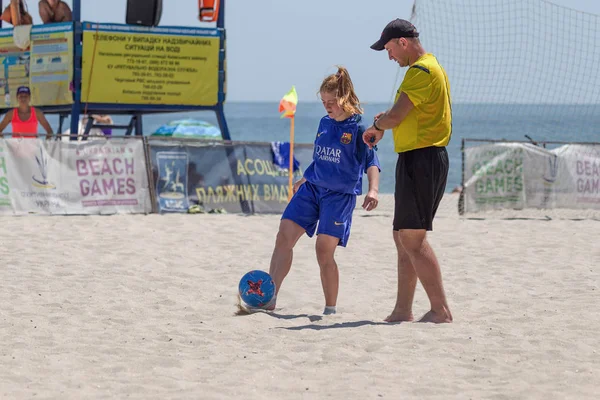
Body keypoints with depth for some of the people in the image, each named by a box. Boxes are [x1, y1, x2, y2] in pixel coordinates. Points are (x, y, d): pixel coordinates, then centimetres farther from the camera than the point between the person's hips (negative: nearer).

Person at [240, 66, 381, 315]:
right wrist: (303, 180, 32)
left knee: (324, 252, -9)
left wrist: (373, 190, -32)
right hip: (312, 188, 6)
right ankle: (268, 298, -5)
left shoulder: (358, 128, -9)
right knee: (284, 237, -6)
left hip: (340, 195, -6)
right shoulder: (324, 123, 10)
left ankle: (330, 309, 6)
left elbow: (371, 162, -17)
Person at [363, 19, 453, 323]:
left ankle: (441, 310, -10)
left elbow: (395, 118, -19)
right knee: (403, 237, 13)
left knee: (412, 238, -11)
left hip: (420, 160, -11)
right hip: (419, 160, 11)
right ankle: (402, 310, 16)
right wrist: (385, 121, 8)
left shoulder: (421, 71, -14)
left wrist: (377, 126, 2)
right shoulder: (430, 68, 20)